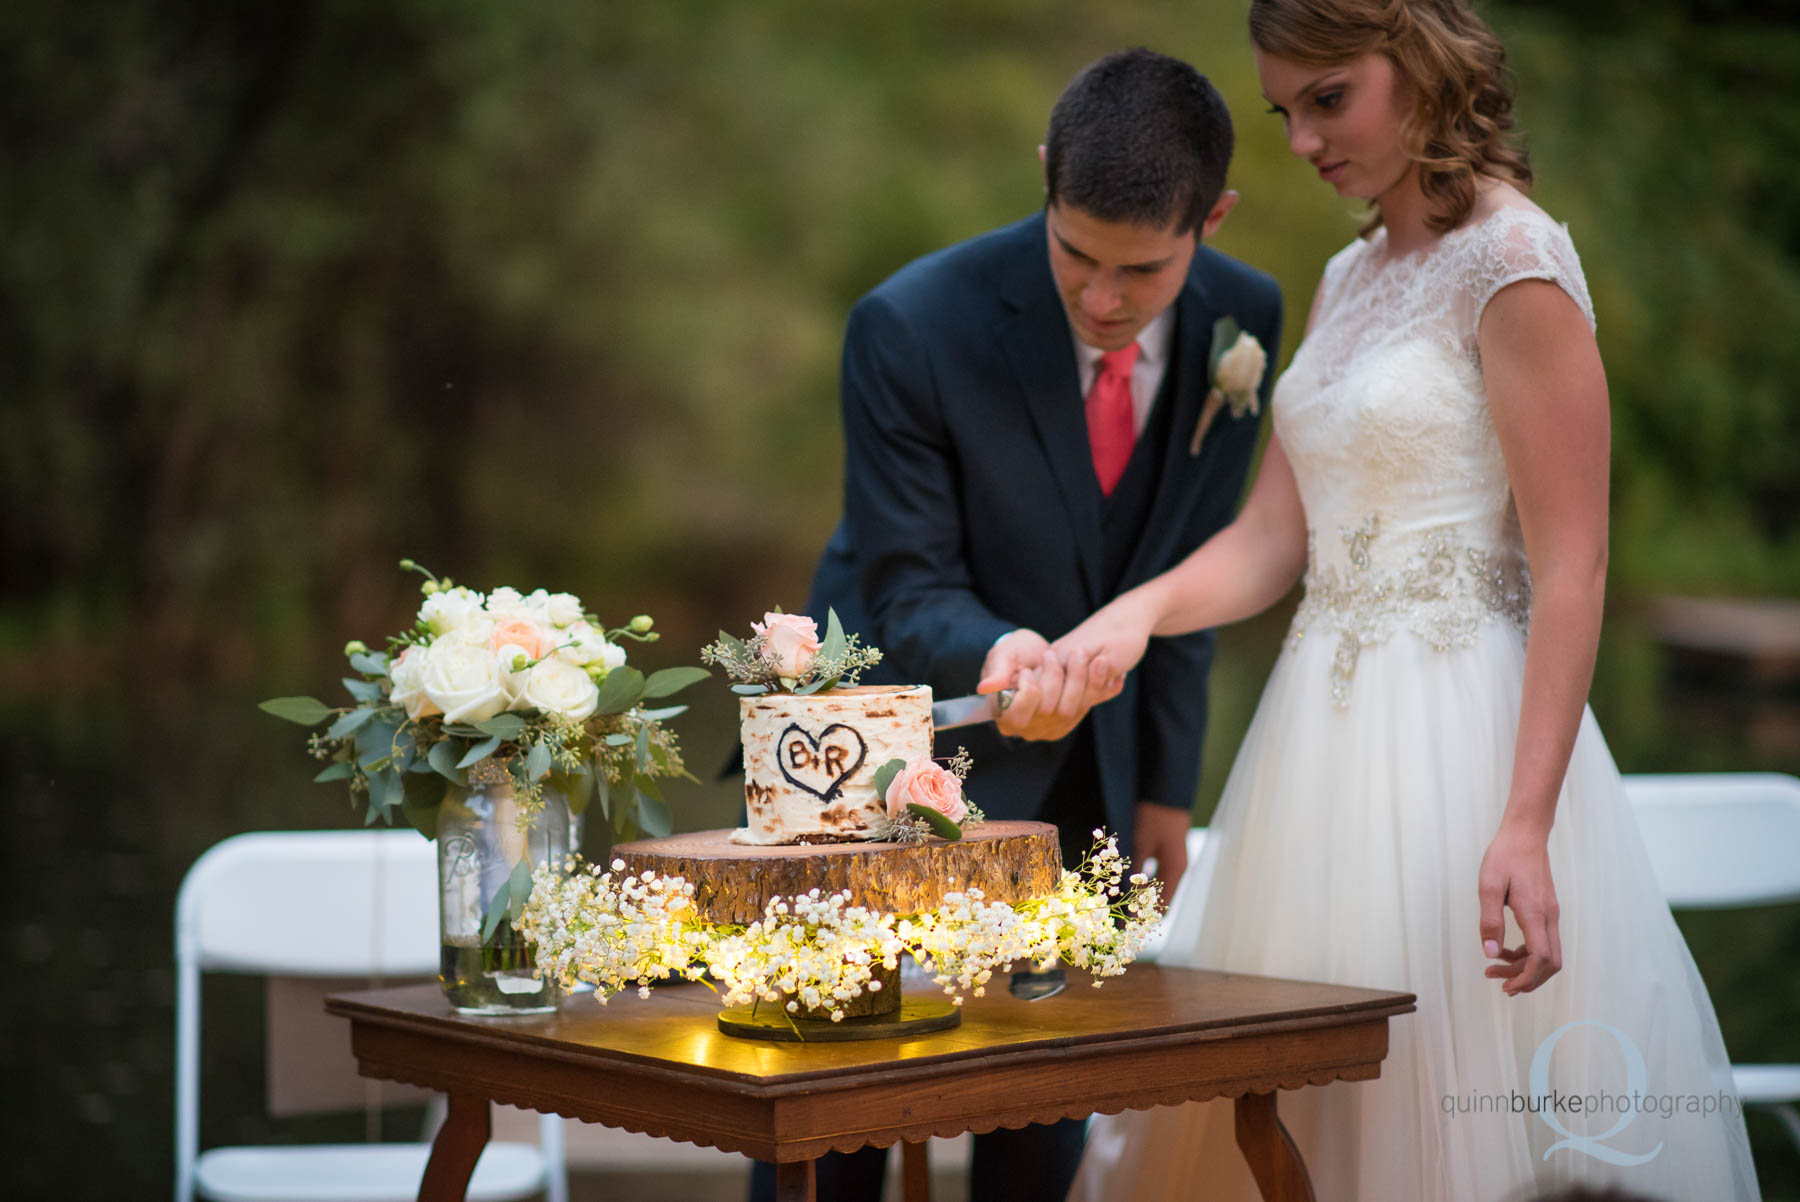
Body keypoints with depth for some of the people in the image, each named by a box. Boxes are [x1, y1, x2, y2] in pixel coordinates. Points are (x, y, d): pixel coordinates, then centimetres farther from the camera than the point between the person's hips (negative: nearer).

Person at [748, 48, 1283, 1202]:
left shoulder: (1244, 318, -10)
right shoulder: (912, 326, -24)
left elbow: (1192, 561, 2)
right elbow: (907, 593, -18)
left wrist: (1165, 785, 6)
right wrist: (998, 652, -40)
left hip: (1090, 758, 4)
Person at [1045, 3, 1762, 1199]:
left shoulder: (1512, 266, -9)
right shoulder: (1348, 279, 15)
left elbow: (1570, 571, -14)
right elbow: (1273, 536, 11)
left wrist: (1525, 827, -21)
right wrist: (1140, 608, -9)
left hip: (1456, 733, -8)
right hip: (1327, 731, 8)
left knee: (1455, 1102, -3)